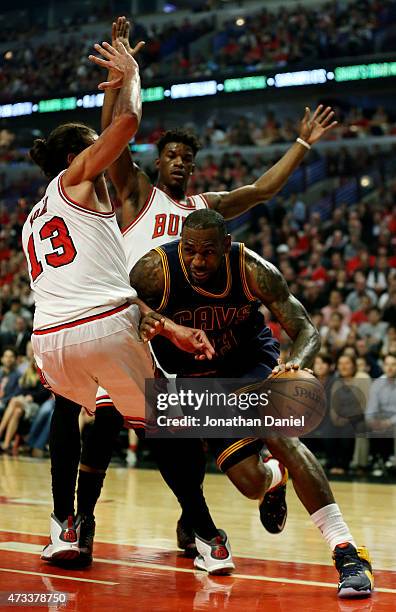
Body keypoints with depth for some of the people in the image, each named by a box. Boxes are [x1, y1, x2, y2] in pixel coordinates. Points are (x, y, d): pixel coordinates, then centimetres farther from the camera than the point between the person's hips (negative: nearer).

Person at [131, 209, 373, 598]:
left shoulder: (253, 270, -25)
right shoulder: (155, 271, -27)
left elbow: (306, 331, -23)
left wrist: (295, 364, -45)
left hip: (251, 361, 0)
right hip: (195, 376, 1)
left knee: (280, 434, -29)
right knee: (251, 484, -10)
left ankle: (348, 554, -29)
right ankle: (273, 480, 34)